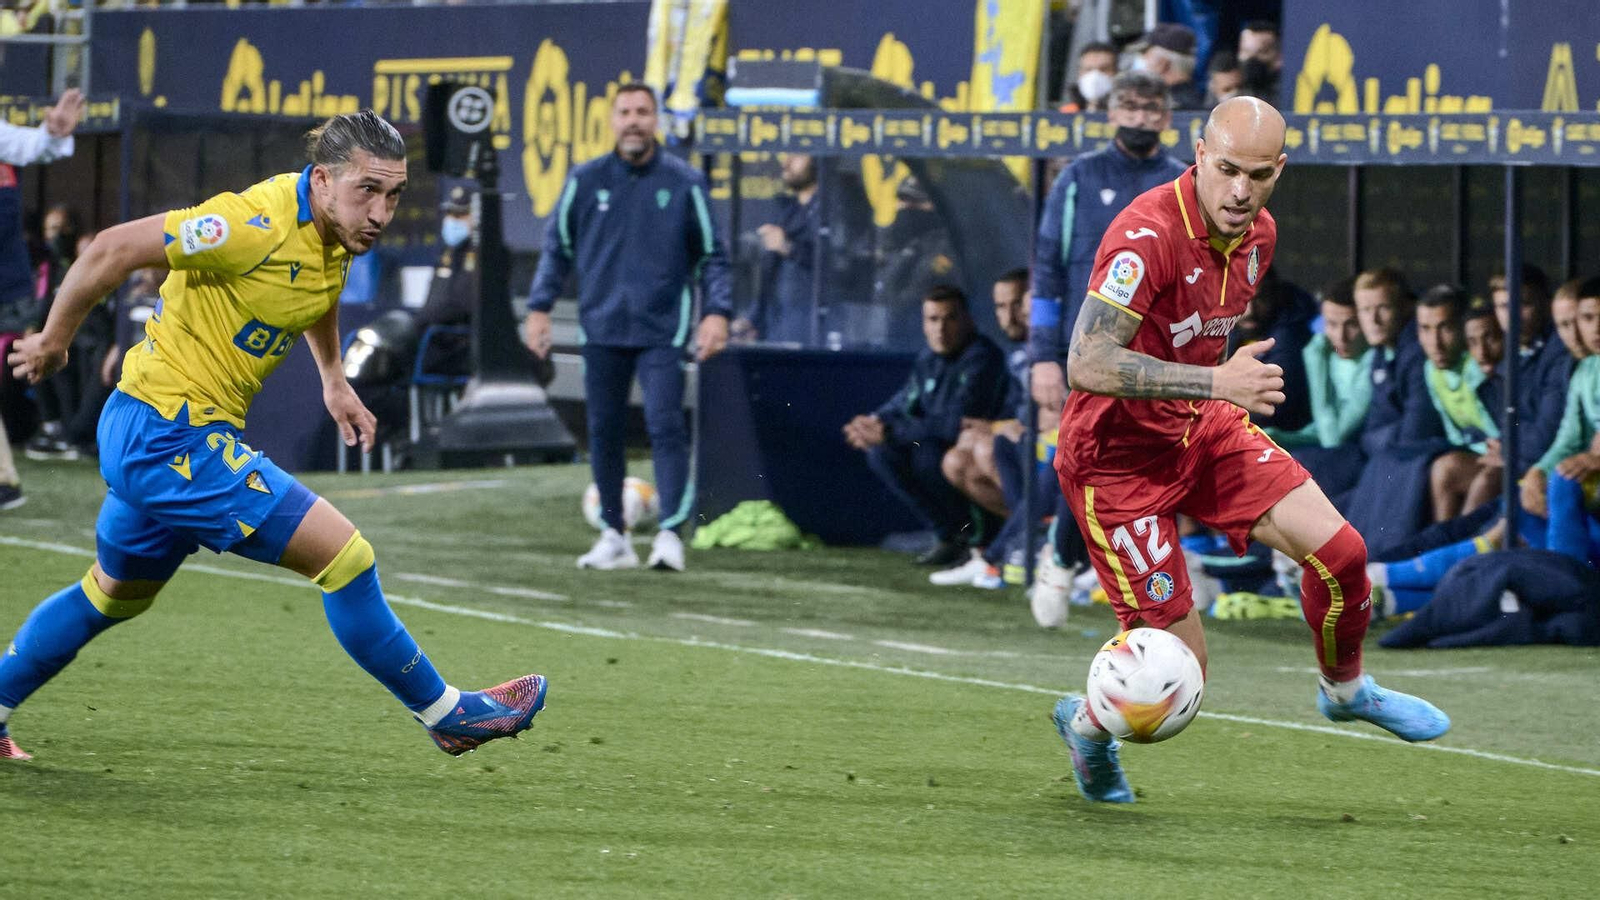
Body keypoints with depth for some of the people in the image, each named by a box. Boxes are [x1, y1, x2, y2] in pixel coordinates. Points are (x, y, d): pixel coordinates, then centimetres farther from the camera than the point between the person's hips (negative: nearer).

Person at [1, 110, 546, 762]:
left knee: (112, 597, 28)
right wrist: (53, 341, -12)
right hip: (173, 436, -10)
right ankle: (444, 713, 1)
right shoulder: (260, 226, -26)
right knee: (344, 556, -11)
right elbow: (113, 250, -23)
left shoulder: (335, 233, 2)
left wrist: (333, 378, 30)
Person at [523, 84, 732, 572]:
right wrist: (539, 308, 3)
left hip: (662, 330, -2)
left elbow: (712, 255, 6)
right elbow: (557, 248, 12)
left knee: (666, 426, -13)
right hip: (602, 328, 2)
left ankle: (670, 534, -15)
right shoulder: (585, 180, 5)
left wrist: (717, 312, -6)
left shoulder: (684, 183, 1)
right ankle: (613, 536, 15)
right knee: (604, 432, 5)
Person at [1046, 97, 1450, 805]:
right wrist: (1216, 383, -36)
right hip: (1118, 452, -7)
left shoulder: (1258, 234, 1)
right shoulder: (1147, 234, -26)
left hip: (1204, 428, 7)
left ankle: (1345, 688, 21)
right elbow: (1086, 365, -33)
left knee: (1338, 549, -9)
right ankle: (1087, 725, 24)